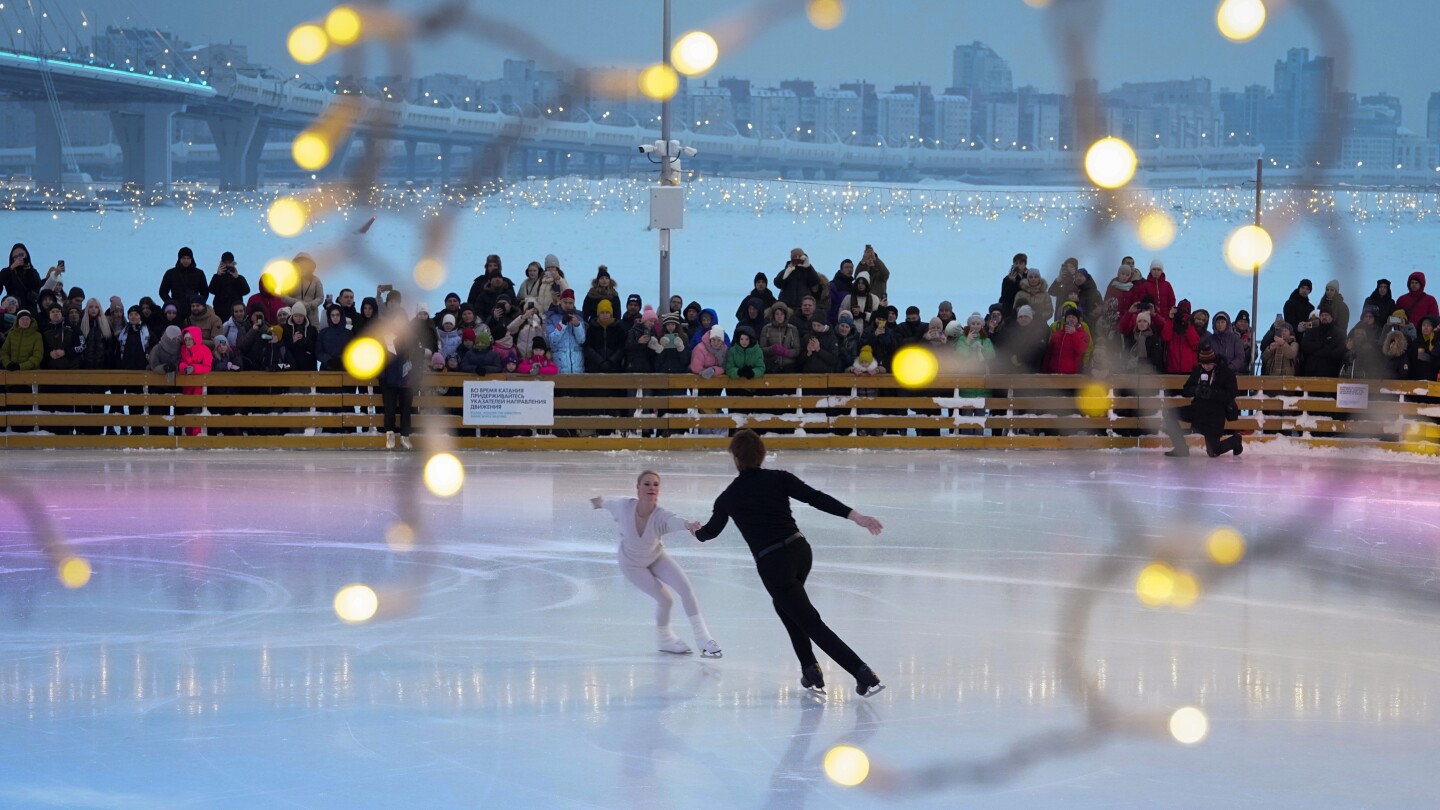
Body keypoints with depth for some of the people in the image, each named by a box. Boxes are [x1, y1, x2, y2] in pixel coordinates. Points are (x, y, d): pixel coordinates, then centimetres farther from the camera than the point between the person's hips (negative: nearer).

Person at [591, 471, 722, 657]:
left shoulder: (661, 516, -34)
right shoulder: (624, 506, -32)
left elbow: (674, 522, -59)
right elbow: (610, 504, -7)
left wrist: (688, 525, -82)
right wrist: (600, 502, 16)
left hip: (656, 558, 1)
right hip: (632, 564, -1)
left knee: (685, 586, -14)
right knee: (665, 600, -6)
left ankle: (702, 637, -2)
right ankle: (663, 638, 25)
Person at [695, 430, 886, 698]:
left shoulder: (729, 497, 3)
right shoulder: (779, 478, 4)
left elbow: (711, 531, 22)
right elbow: (816, 498, -9)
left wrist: (697, 531, 46)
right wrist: (856, 517, -14)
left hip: (773, 563, -5)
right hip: (800, 550, 5)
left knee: (811, 623, -1)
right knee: (784, 604, 30)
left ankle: (864, 674, -10)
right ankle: (811, 670, 24)